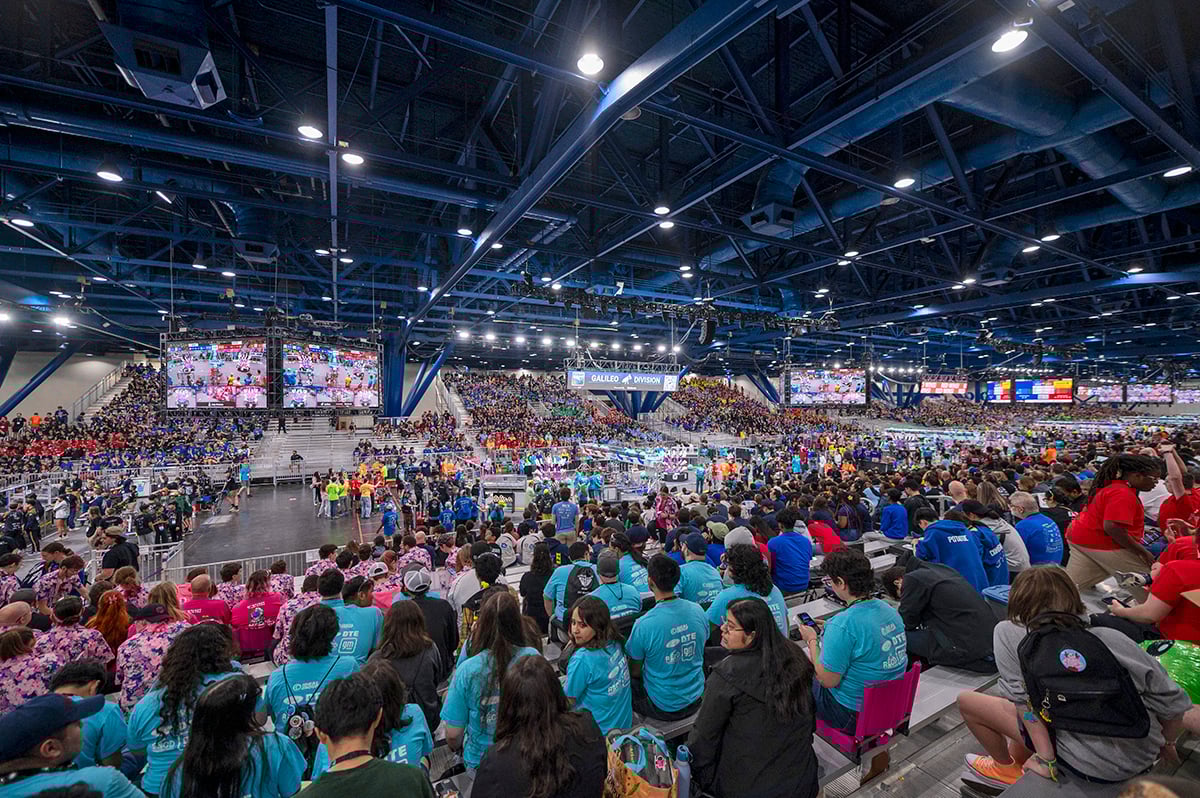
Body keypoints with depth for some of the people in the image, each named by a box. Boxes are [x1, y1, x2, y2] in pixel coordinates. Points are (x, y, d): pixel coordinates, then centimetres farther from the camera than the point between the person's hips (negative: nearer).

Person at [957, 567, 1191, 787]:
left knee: (967, 701, 9)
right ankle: (1020, 755, 42)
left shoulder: (1007, 631, -12)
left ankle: (1008, 768, 30)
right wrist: (1167, 743, 22)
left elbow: (1023, 698, -19)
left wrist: (1045, 759, -7)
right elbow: (1174, 702, 3)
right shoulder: (1111, 636, -2)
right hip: (1145, 757, 6)